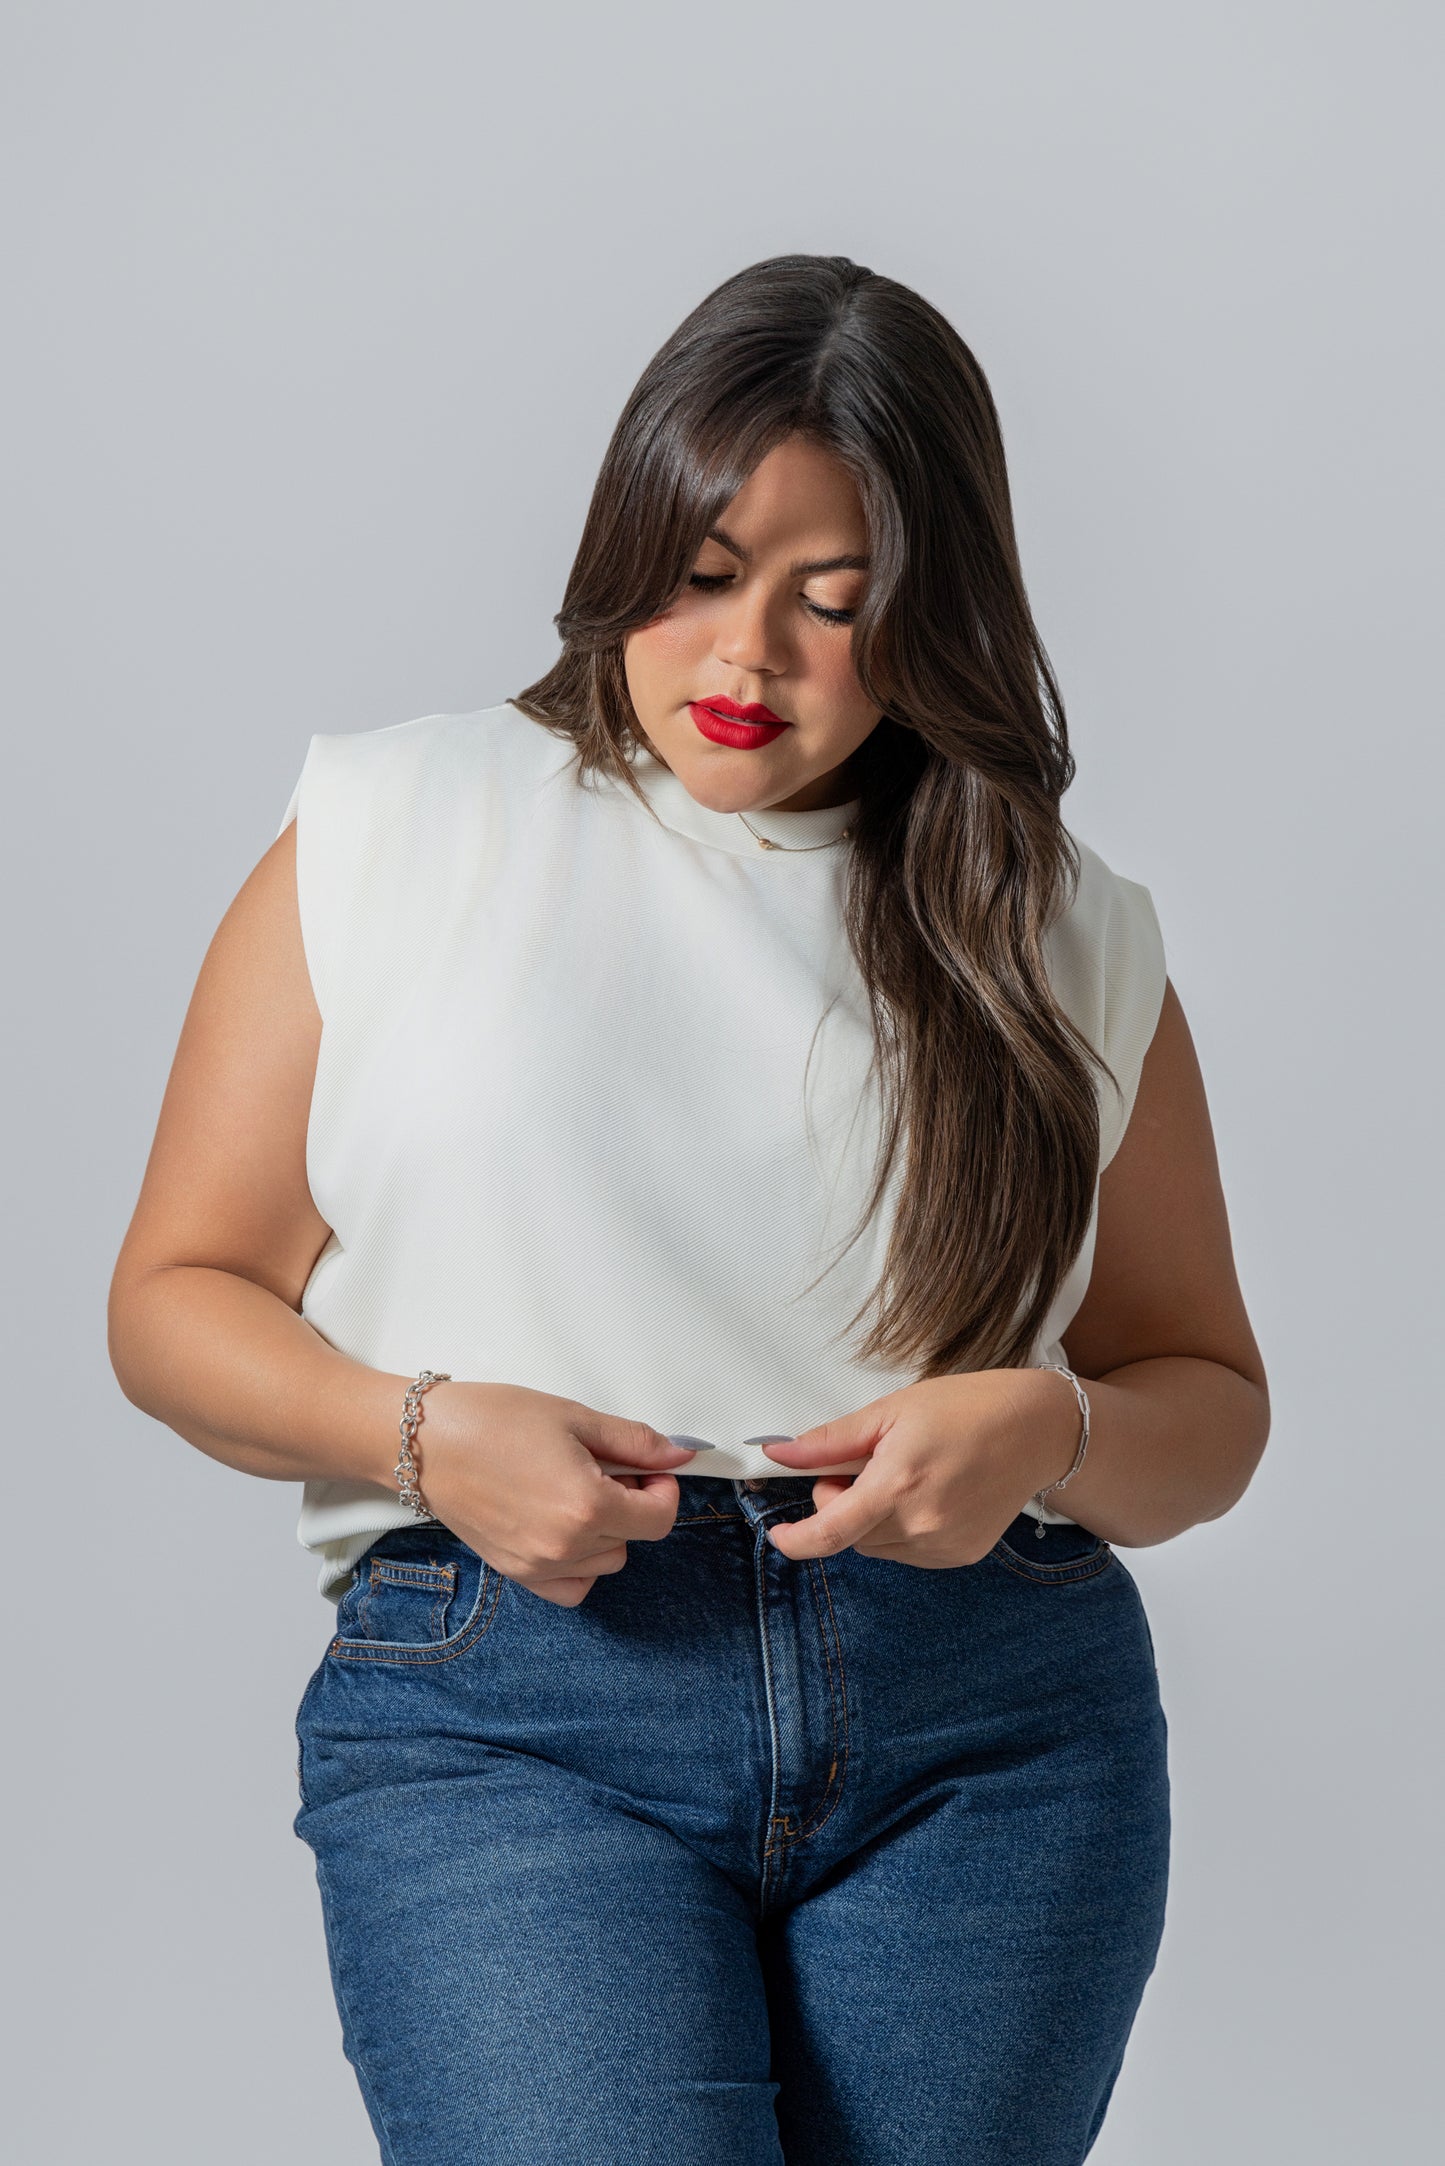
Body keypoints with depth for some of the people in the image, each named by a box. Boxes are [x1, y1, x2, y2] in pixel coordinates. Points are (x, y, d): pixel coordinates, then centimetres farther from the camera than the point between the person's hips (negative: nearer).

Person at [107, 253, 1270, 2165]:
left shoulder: (1062, 937, 12)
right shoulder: (392, 832, 8)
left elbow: (1211, 1399, 17)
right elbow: (176, 1296, 9)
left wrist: (1047, 1435, -6)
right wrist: (423, 1432, -9)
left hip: (994, 1730, 2)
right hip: (500, 1708, -2)